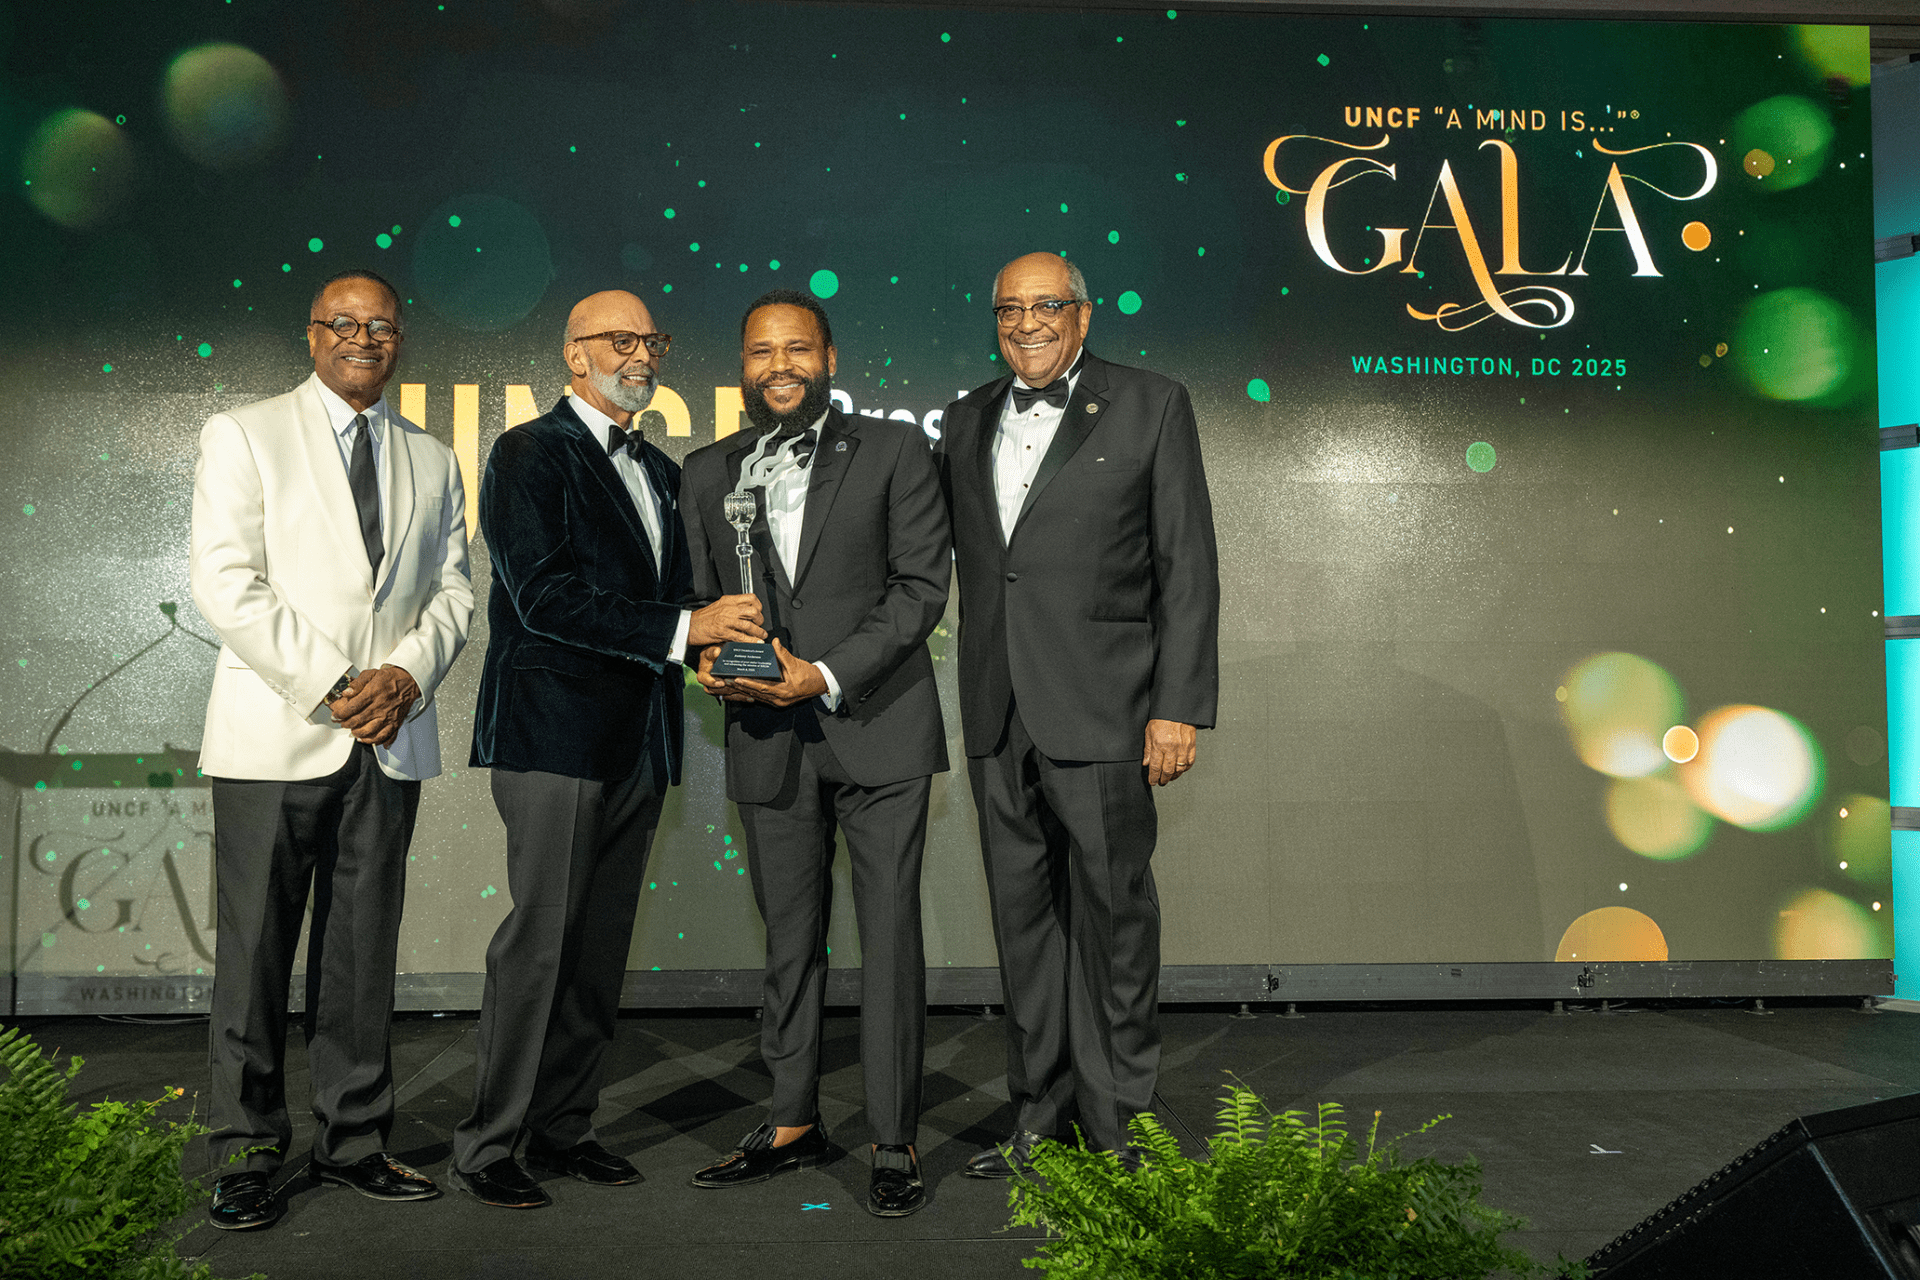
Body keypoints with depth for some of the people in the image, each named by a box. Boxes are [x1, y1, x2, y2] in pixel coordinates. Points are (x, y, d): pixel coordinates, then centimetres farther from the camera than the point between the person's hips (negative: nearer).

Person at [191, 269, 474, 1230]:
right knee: (255, 951, 1)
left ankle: (354, 1140, 18)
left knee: (364, 950, 8)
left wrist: (407, 673, -7)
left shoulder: (430, 460, 15)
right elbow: (226, 583, -7)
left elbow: (454, 589, 12)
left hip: (391, 739, 4)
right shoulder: (243, 436, 3)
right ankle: (247, 1155, 13)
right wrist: (330, 684, -13)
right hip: (274, 735, -3)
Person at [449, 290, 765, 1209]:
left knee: (602, 944, 10)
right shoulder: (531, 453, -4)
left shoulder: (661, 471, 19)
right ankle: (485, 1144, 6)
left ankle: (564, 1125, 21)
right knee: (540, 941, -6)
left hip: (637, 743, 7)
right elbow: (544, 595, -16)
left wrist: (718, 642, 1)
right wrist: (682, 631, -20)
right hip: (555, 732, -7)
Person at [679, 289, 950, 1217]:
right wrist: (707, 662, -8)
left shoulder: (893, 452, 2)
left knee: (889, 935, 0)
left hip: (878, 730, -3)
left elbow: (922, 584, -5)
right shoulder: (708, 473, 13)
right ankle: (793, 1124, 26)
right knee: (788, 940, 12)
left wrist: (827, 676, -14)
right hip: (767, 740, 3)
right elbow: (698, 595, 15)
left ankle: (894, 1142, 9)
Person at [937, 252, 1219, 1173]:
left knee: (1113, 912, 2)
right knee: (1023, 915, 11)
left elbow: (1187, 567, -4)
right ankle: (1040, 1115, 24)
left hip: (1100, 709, -5)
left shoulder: (1151, 407, 0)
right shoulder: (967, 421, 14)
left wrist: (1179, 707, -11)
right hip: (998, 714, 5)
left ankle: (1114, 1123, 15)